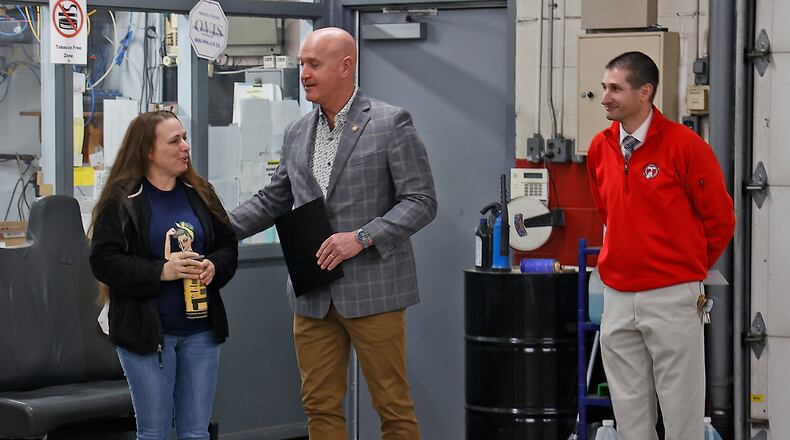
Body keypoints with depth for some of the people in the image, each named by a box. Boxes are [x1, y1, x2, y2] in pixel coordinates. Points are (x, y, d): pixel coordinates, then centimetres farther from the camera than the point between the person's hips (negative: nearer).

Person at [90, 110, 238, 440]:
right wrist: (161, 271, -21)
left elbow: (228, 245, 15)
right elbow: (104, 261, -12)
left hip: (200, 329, 4)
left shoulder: (200, 194, 9)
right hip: (147, 331, -4)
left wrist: (214, 267, -8)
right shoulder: (122, 201, -7)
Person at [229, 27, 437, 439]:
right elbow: (273, 199, 22)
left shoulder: (391, 123, -6)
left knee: (393, 406, 1)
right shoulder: (297, 132, 12)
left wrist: (362, 238, -18)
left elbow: (422, 201, -8)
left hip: (372, 290, -6)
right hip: (313, 295, 6)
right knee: (320, 406, 8)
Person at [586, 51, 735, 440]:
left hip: (672, 297, -5)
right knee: (629, 407, 9)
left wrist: (687, 269, 8)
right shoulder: (600, 148, 6)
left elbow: (720, 219, -2)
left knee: (680, 406, 0)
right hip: (618, 297, 5)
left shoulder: (684, 145, -11)